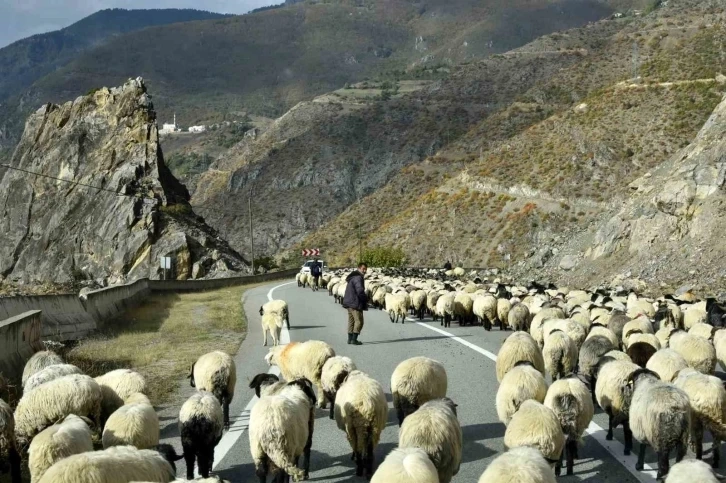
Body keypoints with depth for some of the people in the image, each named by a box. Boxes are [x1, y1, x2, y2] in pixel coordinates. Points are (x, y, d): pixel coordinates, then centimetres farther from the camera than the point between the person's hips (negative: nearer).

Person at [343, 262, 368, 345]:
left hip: (349, 302, 10)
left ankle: (350, 339, 20)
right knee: (359, 321, -5)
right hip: (355, 303, -10)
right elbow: (360, 290, -28)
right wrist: (366, 298, -10)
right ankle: (354, 339, -7)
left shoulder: (353, 277, 16)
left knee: (351, 320, 16)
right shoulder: (358, 277, -17)